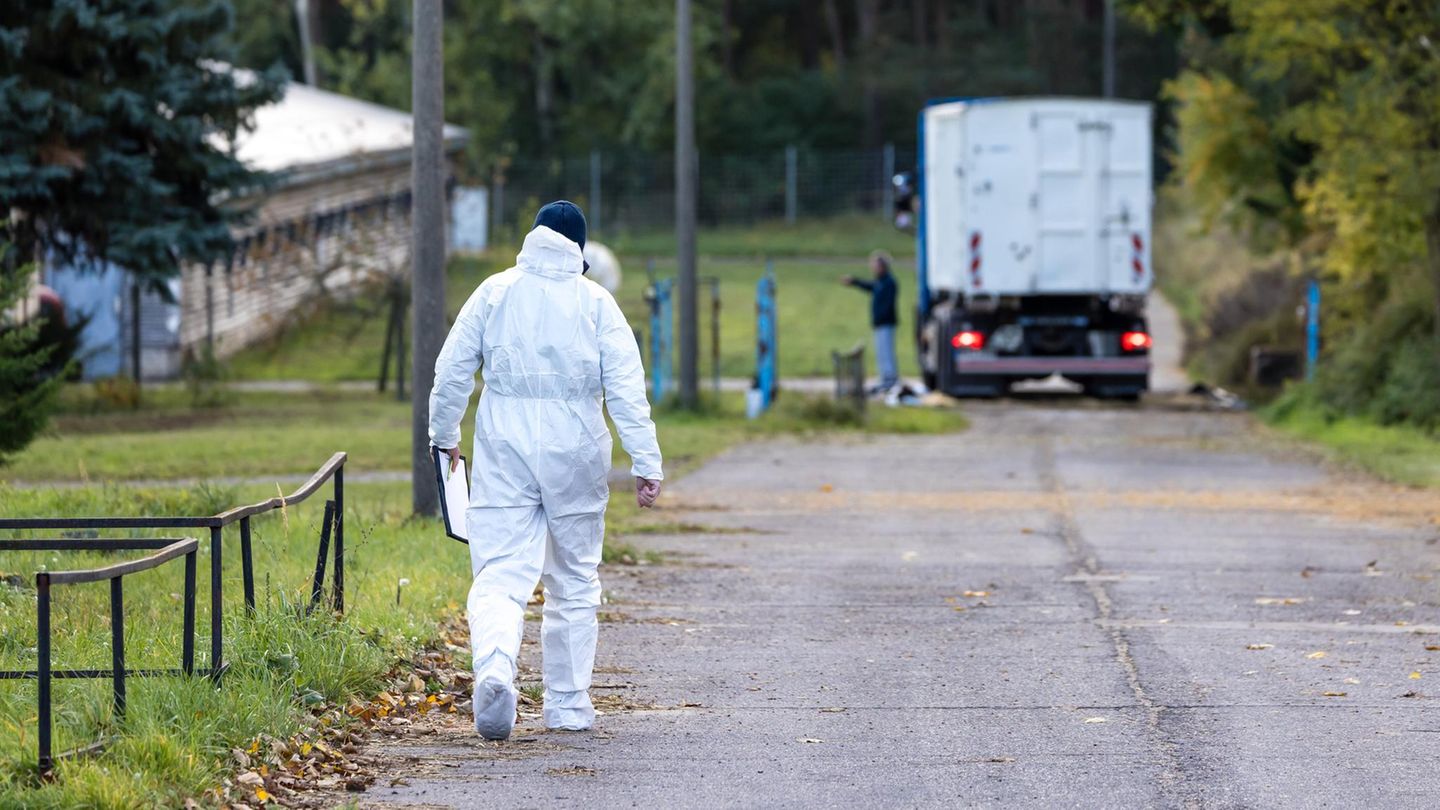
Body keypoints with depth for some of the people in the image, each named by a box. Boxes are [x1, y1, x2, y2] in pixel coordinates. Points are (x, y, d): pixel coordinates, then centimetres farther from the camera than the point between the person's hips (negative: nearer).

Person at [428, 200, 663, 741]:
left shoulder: (495, 292, 2)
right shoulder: (595, 302, -1)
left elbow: (452, 369, 3)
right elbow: (626, 388, -5)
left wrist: (443, 435, 18)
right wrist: (646, 463, -4)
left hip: (503, 455, 0)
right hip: (574, 454, 0)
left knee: (499, 576, -6)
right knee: (574, 583, 14)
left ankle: (494, 669, -34)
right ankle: (568, 705, 17)